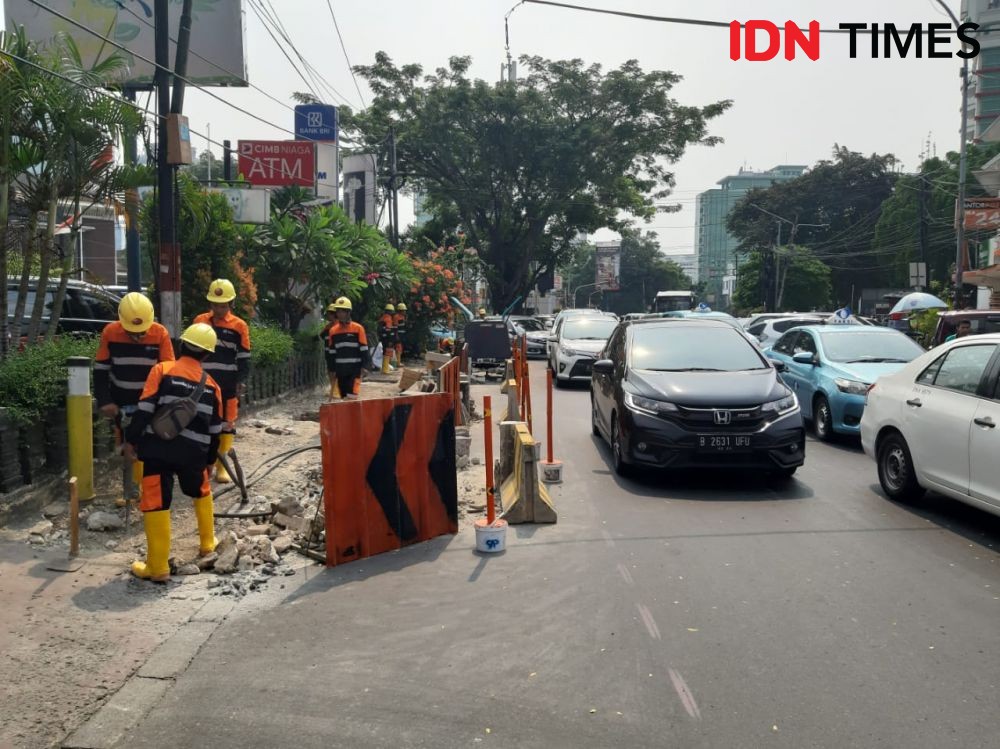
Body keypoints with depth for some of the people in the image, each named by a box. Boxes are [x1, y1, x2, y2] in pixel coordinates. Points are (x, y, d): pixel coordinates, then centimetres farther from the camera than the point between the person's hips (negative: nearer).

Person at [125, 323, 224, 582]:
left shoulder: (162, 370, -2)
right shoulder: (211, 384, 10)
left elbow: (145, 409, -9)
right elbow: (215, 428, 14)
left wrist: (132, 438, 1)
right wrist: (211, 458, 25)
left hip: (158, 449, -3)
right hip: (193, 452, 4)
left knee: (155, 503, 2)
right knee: (202, 492, 28)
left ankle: (158, 567, 4)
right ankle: (207, 542, 40)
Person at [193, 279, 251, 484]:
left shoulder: (239, 326, -1)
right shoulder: (199, 321, 6)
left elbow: (244, 358, 1)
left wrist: (242, 381, -8)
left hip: (228, 384, -2)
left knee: (227, 424, 2)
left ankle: (221, 465, 11)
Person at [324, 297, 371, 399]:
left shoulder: (358, 329, -6)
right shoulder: (332, 330, 6)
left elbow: (364, 349, -4)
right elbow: (331, 353, 12)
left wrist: (365, 367, -8)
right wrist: (331, 370, 11)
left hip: (354, 370, -4)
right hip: (340, 371, 4)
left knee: (352, 398, -12)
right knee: (343, 397, 11)